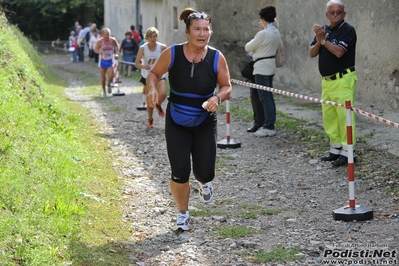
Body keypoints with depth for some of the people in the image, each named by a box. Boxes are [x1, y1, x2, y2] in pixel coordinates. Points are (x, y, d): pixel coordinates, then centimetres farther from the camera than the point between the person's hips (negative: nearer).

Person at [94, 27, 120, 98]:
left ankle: (109, 84, 21)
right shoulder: (100, 41, -12)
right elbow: (95, 49, -6)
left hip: (110, 61, 0)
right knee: (103, 78, 5)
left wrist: (117, 49, -6)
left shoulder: (113, 40, -9)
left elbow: (117, 45, 11)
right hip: (103, 61, 0)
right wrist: (99, 51, -26)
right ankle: (104, 91, 22)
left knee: (111, 76, -13)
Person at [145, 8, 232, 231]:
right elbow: (154, 73, 1)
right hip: (177, 124, 0)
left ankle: (205, 182, 42)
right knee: (180, 172, -6)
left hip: (205, 124, 1)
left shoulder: (216, 58, -12)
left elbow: (227, 86, -2)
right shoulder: (172, 54, -14)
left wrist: (217, 97, -23)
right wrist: (152, 89, -20)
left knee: (204, 173, 0)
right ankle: (183, 213, 20)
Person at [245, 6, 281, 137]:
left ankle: (269, 127, -5)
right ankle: (269, 125, 18)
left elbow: (248, 47, -8)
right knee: (269, 96, 13)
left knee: (265, 97, -6)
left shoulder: (263, 34, -18)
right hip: (271, 66, 9)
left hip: (262, 68, -9)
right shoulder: (276, 32, 8)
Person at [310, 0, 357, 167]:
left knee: (344, 116, -8)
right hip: (326, 81, 7)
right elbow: (312, 53, 7)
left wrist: (323, 40, -14)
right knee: (328, 117, 10)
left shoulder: (348, 30, -9)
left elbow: (339, 52, -21)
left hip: (343, 80, -7)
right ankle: (335, 150, 20)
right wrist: (319, 41, -11)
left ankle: (346, 152, -4)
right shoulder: (323, 30, 13)